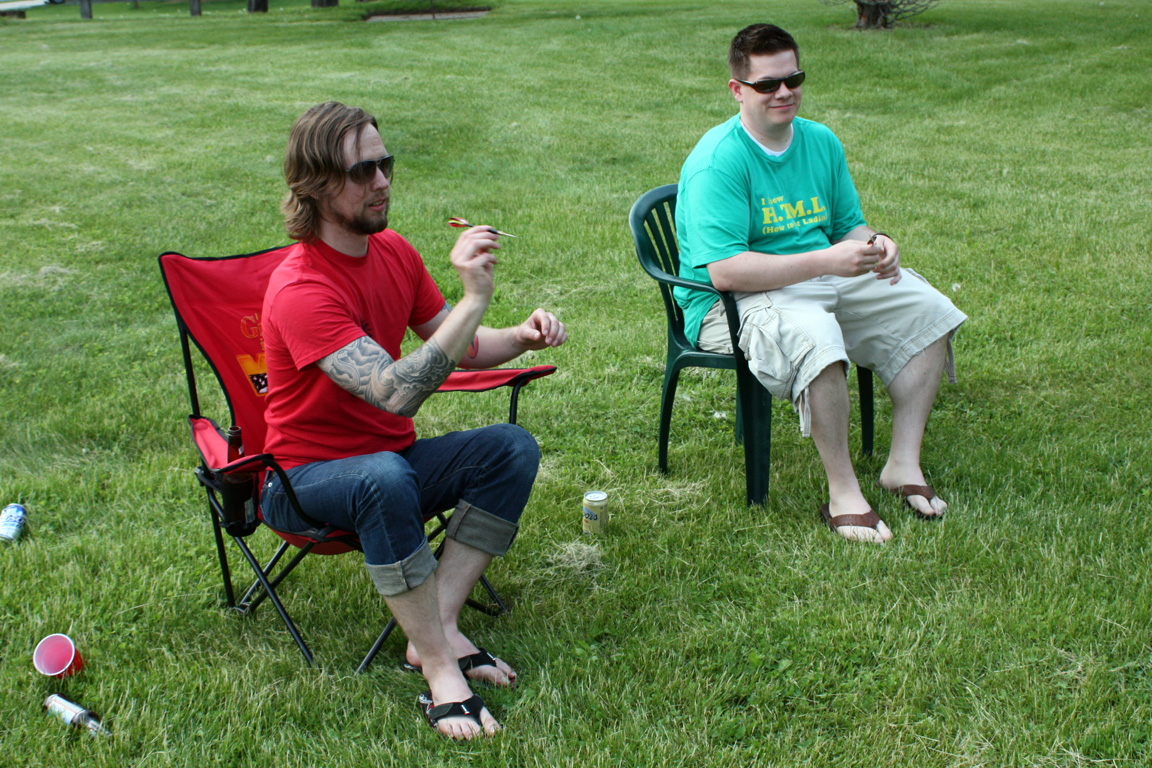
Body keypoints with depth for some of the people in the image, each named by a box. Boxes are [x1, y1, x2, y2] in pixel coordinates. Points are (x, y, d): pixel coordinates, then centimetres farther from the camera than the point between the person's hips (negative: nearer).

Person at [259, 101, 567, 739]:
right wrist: (473, 298, -40)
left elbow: (461, 349, 12)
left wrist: (522, 336, -9)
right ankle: (439, 669, -28)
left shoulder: (393, 251, 0)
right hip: (305, 477, -7)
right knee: (386, 478, -39)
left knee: (513, 447, -14)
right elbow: (396, 393, -37)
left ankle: (438, 629, -17)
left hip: (388, 463, 7)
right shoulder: (300, 290, -25)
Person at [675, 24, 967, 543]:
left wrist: (875, 246, -10)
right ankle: (843, 494, -24)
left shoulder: (821, 142, 9)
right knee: (813, 335, -38)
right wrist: (826, 261, -30)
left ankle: (904, 465, 1)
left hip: (825, 282, 8)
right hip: (733, 303, -8)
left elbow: (849, 227, 16)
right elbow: (725, 271, -26)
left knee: (926, 309, -4)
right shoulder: (717, 161, -16)